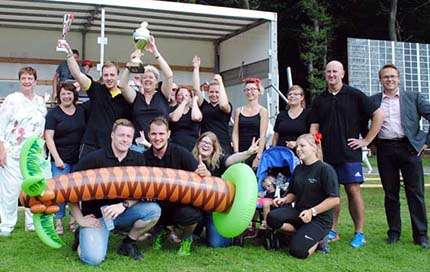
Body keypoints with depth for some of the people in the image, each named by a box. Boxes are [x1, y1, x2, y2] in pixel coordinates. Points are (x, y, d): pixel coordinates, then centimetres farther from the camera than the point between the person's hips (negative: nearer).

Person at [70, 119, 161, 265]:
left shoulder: (138, 159, 1)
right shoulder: (94, 158, -10)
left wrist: (124, 205, -20)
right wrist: (80, 219, -11)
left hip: (122, 213, 4)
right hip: (96, 216, -3)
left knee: (154, 210, -22)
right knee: (93, 258, -24)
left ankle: (128, 243, 3)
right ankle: (82, 236, 12)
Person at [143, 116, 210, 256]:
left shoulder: (180, 153, -10)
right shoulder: (145, 157, -1)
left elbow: (200, 174, -14)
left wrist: (205, 173, -38)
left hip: (181, 203, -3)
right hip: (156, 205, 3)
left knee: (190, 214, -36)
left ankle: (186, 239, 6)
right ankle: (160, 232, 12)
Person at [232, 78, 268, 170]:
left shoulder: (263, 111, 1)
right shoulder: (238, 110, 10)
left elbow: (262, 136, -5)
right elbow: (235, 133, 6)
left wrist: (258, 157, -12)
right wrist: (236, 153, -4)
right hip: (241, 153, 2)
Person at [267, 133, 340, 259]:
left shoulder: (325, 169, -11)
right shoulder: (298, 169, 11)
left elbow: (335, 199, -15)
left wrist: (312, 211, -21)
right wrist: (284, 199, -2)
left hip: (320, 218, -6)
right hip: (299, 213, 6)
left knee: (298, 251, -24)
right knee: (272, 217, -23)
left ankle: (318, 238, 8)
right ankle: (302, 233, -2)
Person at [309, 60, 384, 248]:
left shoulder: (354, 95, 0)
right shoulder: (319, 100, 10)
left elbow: (378, 115, 0)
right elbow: (314, 128, 11)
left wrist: (367, 140, -3)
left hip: (349, 153, -3)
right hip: (326, 155, 4)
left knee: (353, 191, -3)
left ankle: (359, 233, 7)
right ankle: (332, 231, 17)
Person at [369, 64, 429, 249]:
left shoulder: (413, 97, 7)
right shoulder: (373, 101, 10)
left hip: (409, 148, -1)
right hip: (385, 150, 1)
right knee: (390, 194, 6)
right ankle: (394, 232, 18)